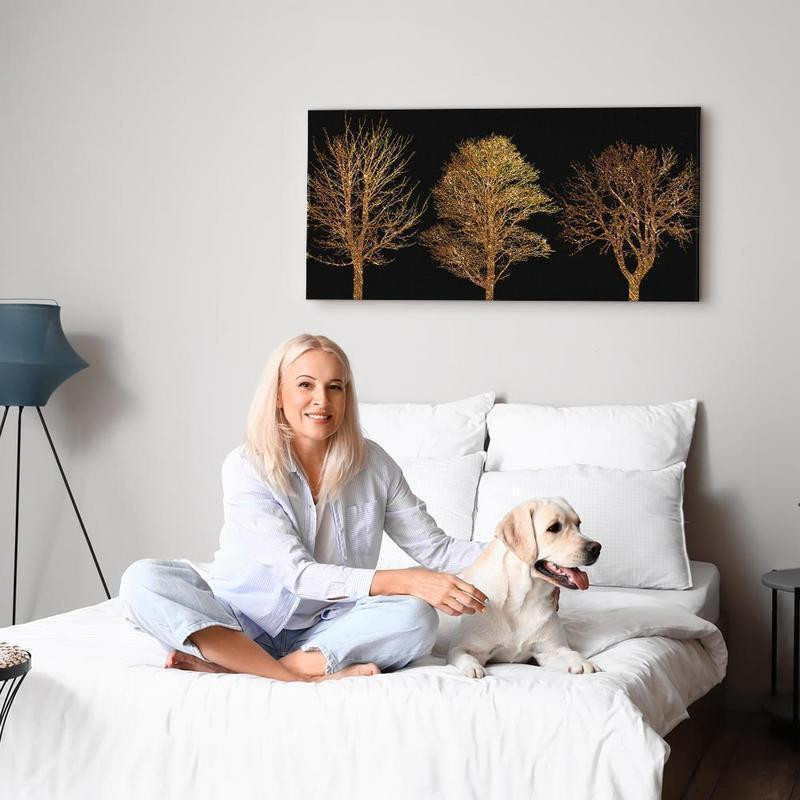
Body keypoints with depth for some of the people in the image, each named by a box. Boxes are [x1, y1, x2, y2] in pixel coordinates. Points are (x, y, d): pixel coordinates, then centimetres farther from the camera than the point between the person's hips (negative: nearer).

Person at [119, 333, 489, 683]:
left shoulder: (372, 463, -1)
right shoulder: (246, 468, -12)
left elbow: (436, 550, 2)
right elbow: (298, 574, -21)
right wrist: (404, 581, -32)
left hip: (323, 631, 2)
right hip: (241, 626, -2)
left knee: (416, 618, -28)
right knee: (143, 580, -27)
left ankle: (229, 666, -29)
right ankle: (306, 676, -33)